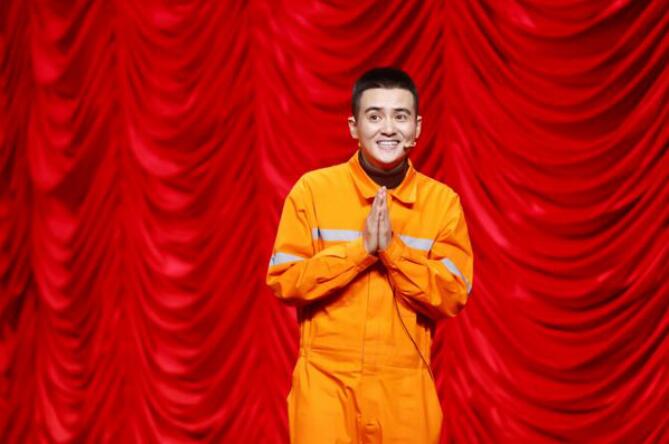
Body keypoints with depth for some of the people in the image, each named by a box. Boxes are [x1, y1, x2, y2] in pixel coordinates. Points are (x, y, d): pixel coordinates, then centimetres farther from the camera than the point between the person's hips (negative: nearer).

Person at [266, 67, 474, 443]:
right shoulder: (312, 189, -1)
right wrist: (360, 249, -15)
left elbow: (453, 298, -3)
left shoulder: (443, 201, 1)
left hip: (406, 387, 1)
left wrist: (393, 249, -15)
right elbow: (284, 283, -6)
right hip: (326, 382, -1)